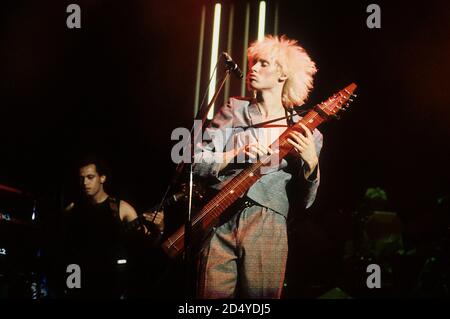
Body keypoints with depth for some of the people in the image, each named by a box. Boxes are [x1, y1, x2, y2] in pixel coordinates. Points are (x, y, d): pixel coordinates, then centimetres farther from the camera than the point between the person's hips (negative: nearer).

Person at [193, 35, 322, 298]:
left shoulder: (304, 131, 8)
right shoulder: (234, 110, 9)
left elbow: (304, 200, 6)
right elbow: (196, 162, 2)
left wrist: (311, 163, -12)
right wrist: (234, 155, -14)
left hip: (269, 229, 0)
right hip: (220, 222, 0)